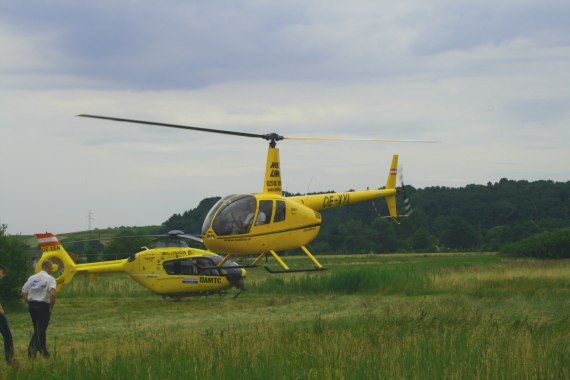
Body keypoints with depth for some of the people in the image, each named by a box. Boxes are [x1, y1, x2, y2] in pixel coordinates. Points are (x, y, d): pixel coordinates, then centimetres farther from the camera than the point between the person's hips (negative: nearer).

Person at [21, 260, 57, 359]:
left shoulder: (32, 278, 8)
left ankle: (43, 351, 13)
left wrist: (29, 303, 14)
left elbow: (24, 293, 6)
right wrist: (51, 306, -10)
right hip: (43, 305, -5)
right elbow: (52, 294, -22)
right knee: (41, 329, 2)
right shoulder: (50, 279, -8)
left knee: (38, 329, 15)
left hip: (32, 305, 5)